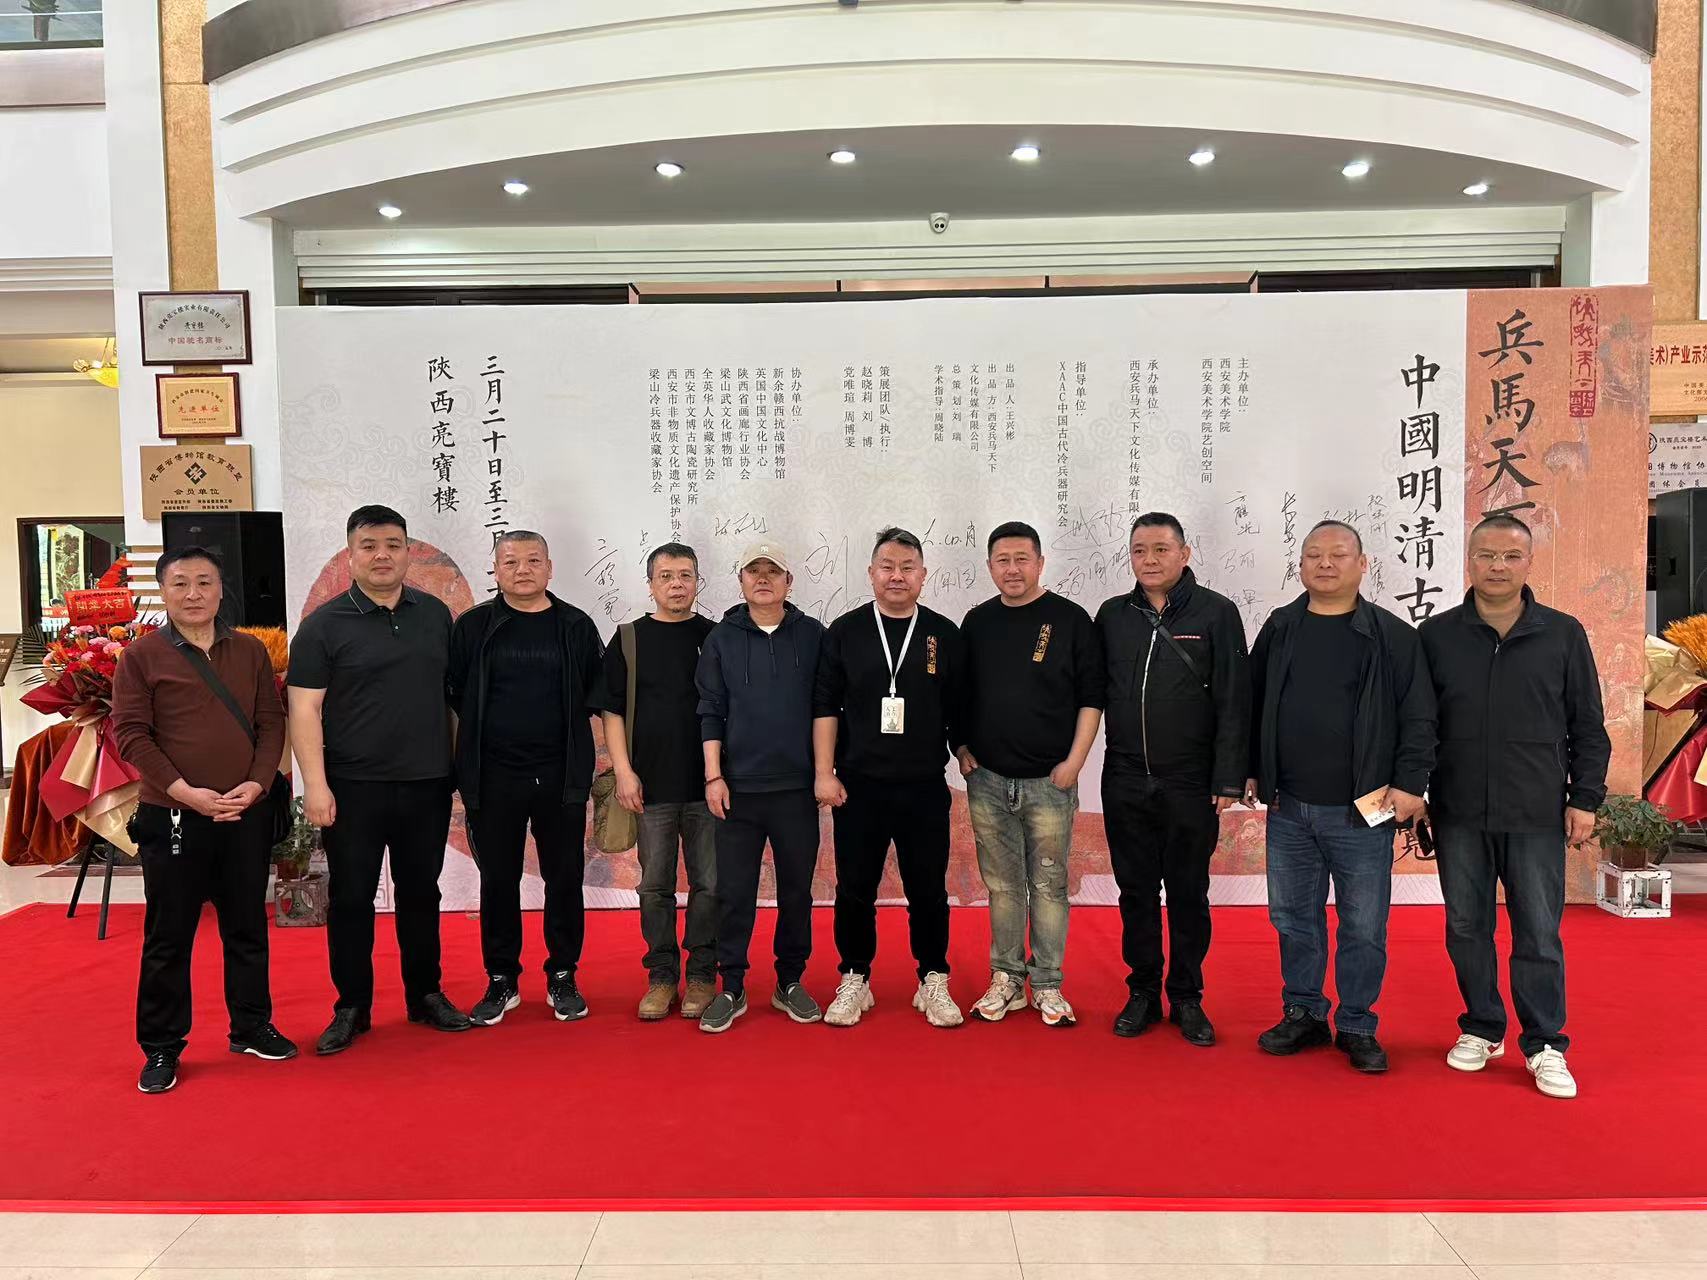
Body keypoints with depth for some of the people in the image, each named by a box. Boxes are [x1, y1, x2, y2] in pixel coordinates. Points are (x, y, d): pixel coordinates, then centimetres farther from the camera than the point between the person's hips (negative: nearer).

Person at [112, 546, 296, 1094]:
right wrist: (185, 792, -15)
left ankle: (252, 1026, 28)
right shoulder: (141, 655, -2)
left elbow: (272, 721, 6)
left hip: (246, 815, 3)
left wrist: (256, 784, -9)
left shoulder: (251, 651, 7)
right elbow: (131, 733, -6)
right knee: (168, 935, 6)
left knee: (247, 926, 13)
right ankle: (160, 1048, 19)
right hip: (171, 816, -3)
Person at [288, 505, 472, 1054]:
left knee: (421, 893, 13)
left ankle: (426, 996, 26)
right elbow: (305, 708, -6)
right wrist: (315, 782, -13)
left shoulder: (435, 614, 7)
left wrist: (458, 764, 8)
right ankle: (351, 1008, 20)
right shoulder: (325, 624, -3)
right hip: (354, 787, -3)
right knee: (351, 899, 6)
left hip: (427, 783, 3)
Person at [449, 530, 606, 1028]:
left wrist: (572, 725, 3)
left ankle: (562, 977, 21)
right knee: (498, 880, 8)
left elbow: (599, 688, 11)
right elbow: (452, 691, 7)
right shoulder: (473, 626, 1)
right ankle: (501, 981, 21)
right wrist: (482, 731, 5)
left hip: (561, 775, 1)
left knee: (564, 879, 7)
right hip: (493, 776, 0)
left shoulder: (576, 626, 3)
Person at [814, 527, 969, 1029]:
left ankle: (933, 983, 22)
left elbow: (959, 710, 9)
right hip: (858, 785, 0)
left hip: (925, 786, 0)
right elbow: (825, 705, 1)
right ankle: (854, 982, 22)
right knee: (855, 889, 7)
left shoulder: (945, 635, 4)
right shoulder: (845, 631, 3)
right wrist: (824, 773, -4)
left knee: (929, 890, 7)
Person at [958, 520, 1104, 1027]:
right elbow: (959, 694, 17)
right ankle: (1006, 979, 21)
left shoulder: (1070, 619, -1)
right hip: (987, 781, 3)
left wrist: (1074, 761, -8)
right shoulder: (977, 622, 9)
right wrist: (963, 747, 7)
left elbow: (1091, 697, -2)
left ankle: (1047, 985, 15)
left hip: (1050, 780, -3)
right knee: (1002, 885, 10)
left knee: (1049, 886, 3)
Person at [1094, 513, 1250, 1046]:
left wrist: (1228, 779, -10)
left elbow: (1234, 702, -6)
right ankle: (1143, 992, 24)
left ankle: (1186, 998, 23)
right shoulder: (1112, 615, 6)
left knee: (1189, 894, 8)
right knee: (1136, 891, 11)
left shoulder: (1216, 613, -4)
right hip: (1125, 782, 3)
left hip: (1190, 783, -2)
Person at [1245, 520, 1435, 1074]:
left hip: (1361, 811, -3)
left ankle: (1357, 1027, 22)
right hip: (1288, 808, 3)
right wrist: (1254, 771, 11)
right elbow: (1253, 706, 14)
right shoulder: (1278, 630, 7)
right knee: (1293, 918, 13)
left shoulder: (1391, 636, -3)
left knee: (1364, 927, 6)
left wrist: (1410, 784, -9)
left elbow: (1418, 717, -3)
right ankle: (1304, 1015, 28)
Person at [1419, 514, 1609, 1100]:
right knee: (1467, 929, 11)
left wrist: (1585, 798, 0)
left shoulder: (1564, 634, 2)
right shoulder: (1437, 635, 3)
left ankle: (1544, 1044, 18)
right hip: (1458, 815, 1)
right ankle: (1481, 1029, 27)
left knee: (1539, 935, 5)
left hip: (1536, 815, -1)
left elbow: (1588, 727, 6)